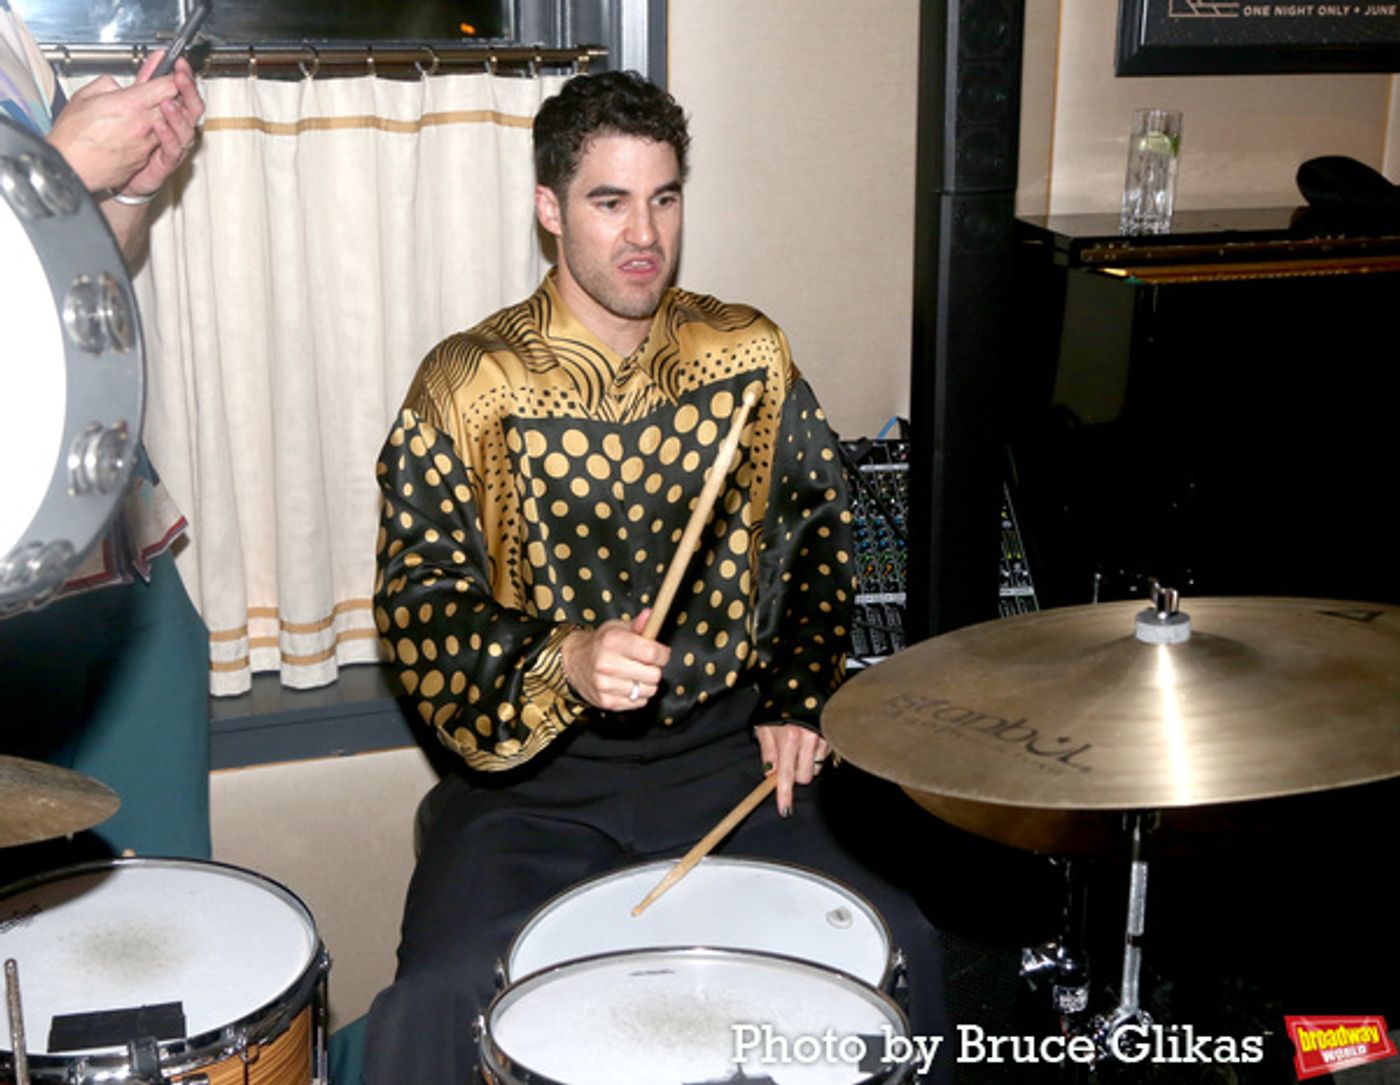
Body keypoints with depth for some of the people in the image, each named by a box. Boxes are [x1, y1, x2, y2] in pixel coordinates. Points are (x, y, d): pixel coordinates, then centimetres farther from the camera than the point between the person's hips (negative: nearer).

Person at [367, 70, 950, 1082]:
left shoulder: (750, 354, 4)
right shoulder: (467, 386, -7)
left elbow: (818, 533, 14)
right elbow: (418, 600, -9)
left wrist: (798, 700, 2)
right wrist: (563, 661, -27)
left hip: (731, 743, 3)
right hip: (534, 760, -2)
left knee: (903, 950, -14)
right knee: (437, 1002, -23)